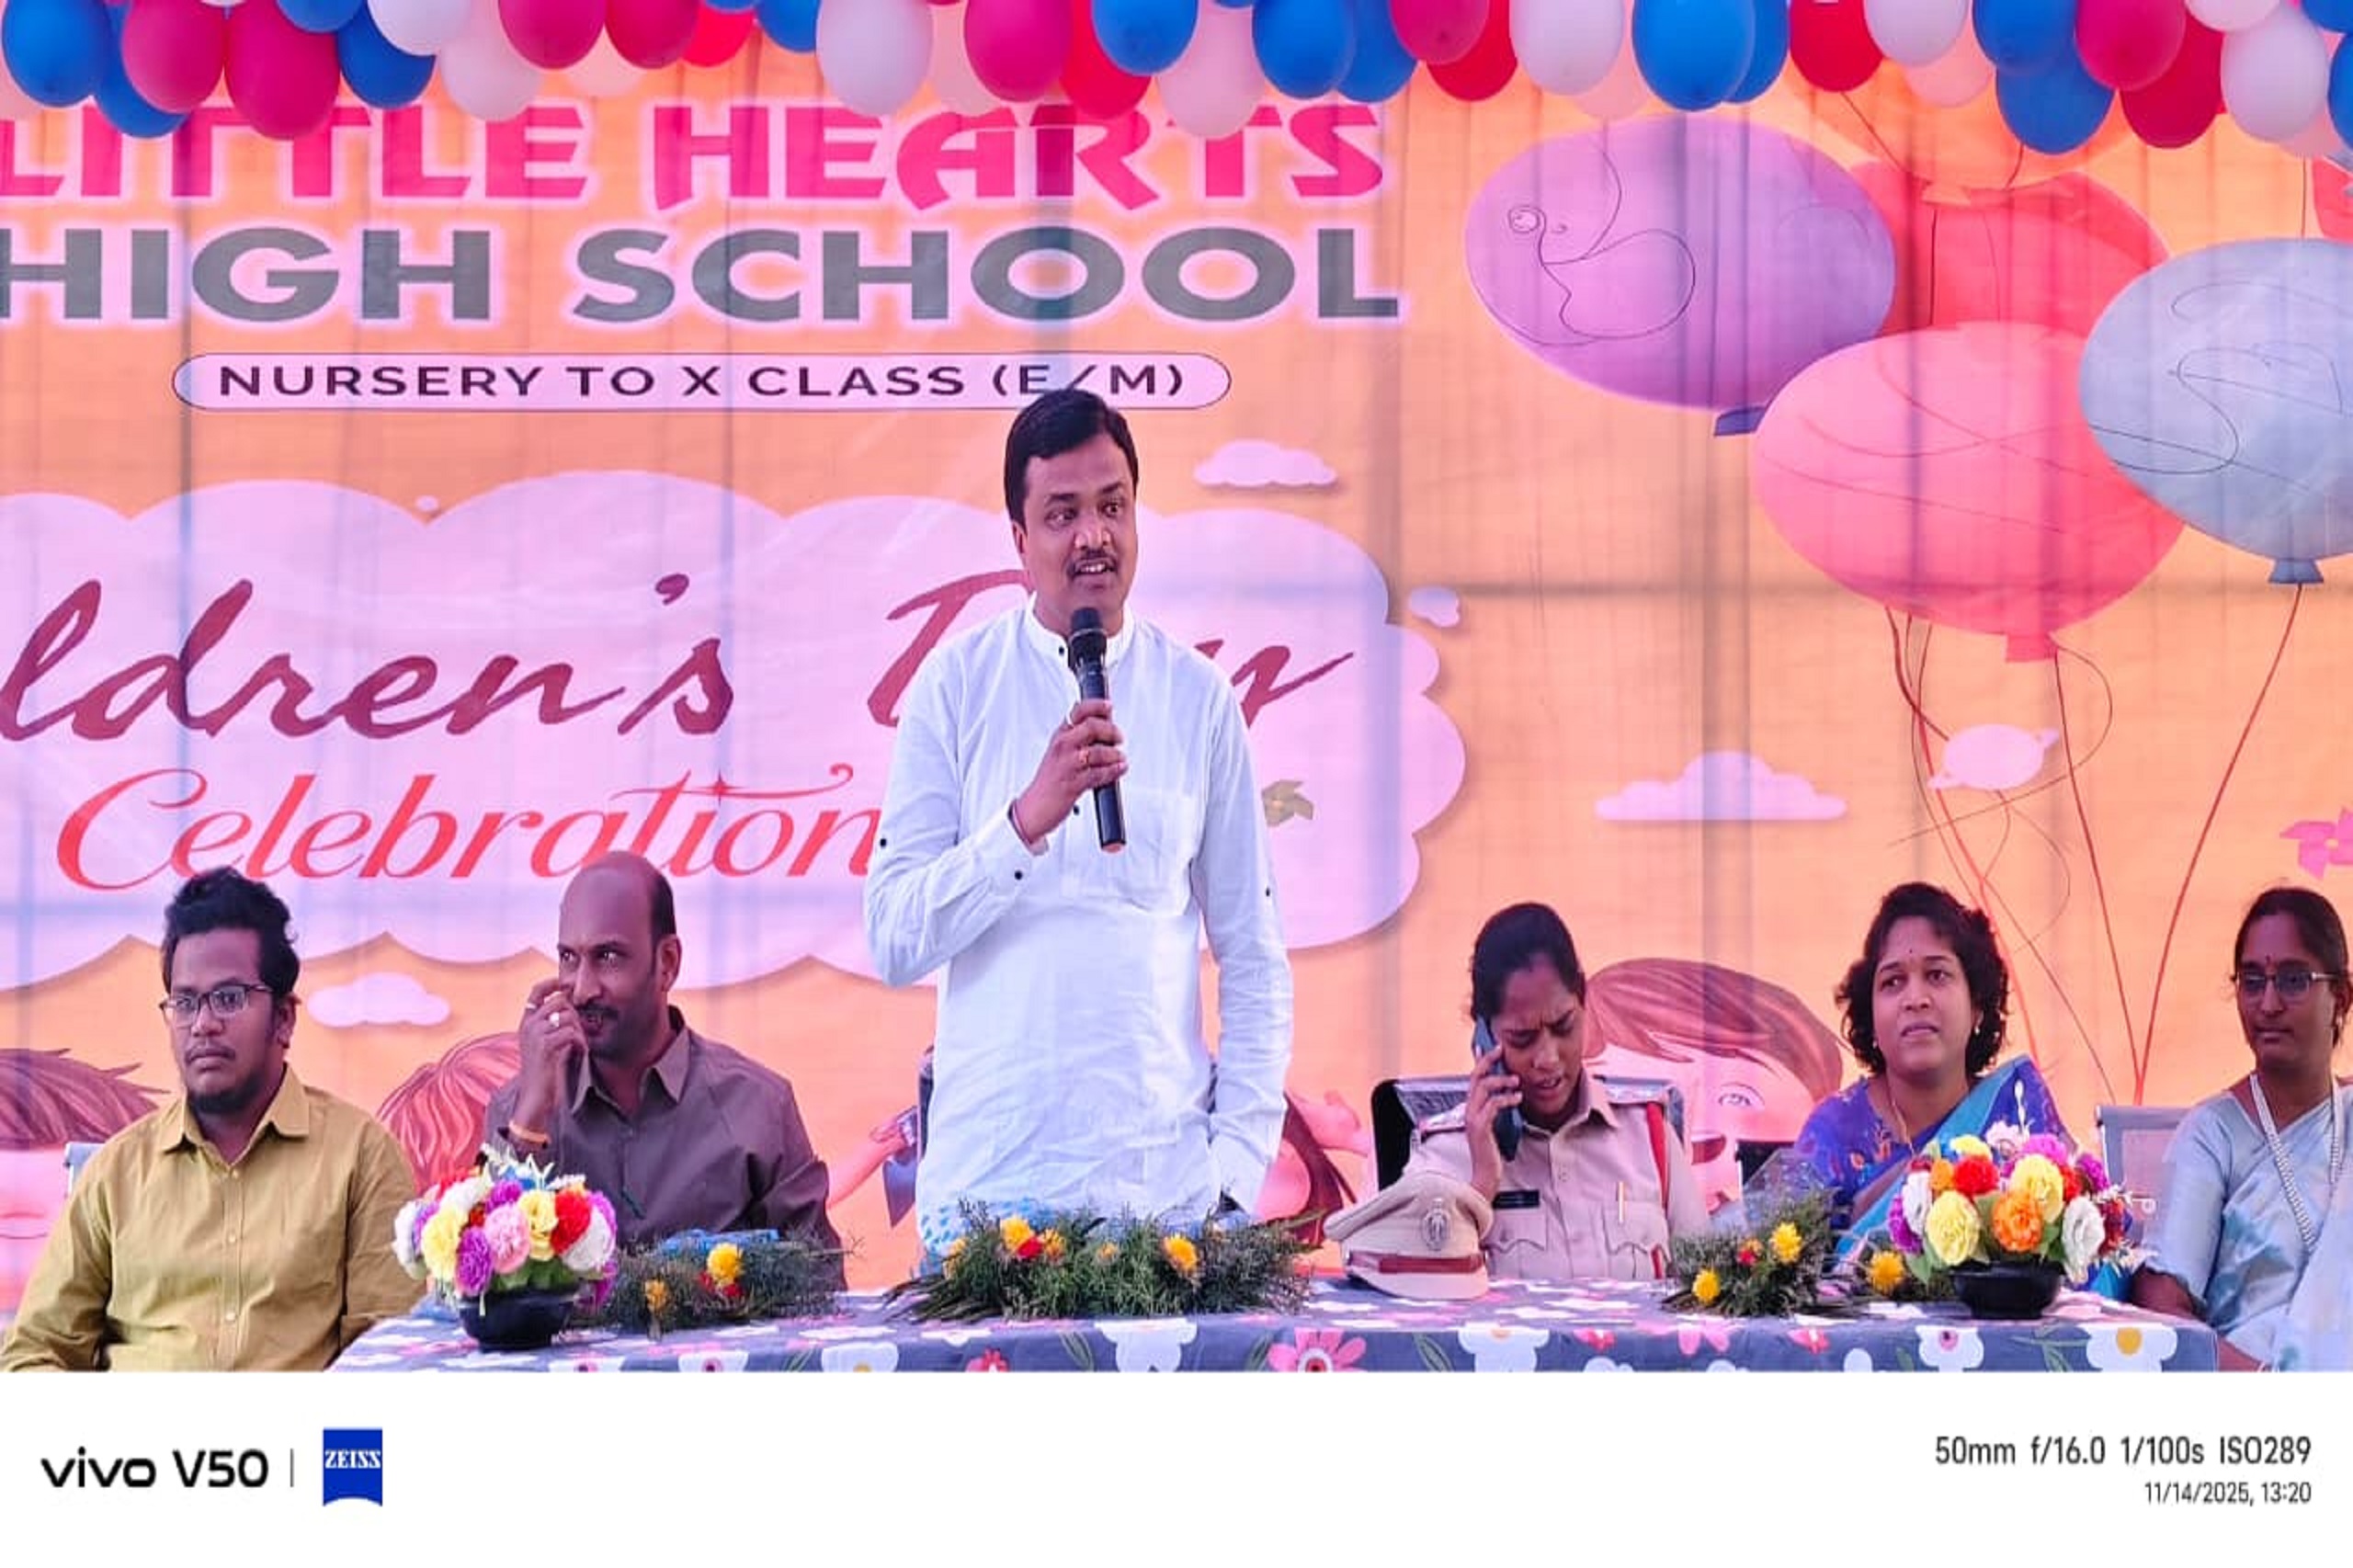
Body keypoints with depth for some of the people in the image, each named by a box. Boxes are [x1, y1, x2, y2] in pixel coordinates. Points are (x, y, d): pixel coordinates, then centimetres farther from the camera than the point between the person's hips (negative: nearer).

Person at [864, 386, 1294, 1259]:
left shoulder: (1198, 698, 6)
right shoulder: (957, 685, 2)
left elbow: (1254, 958, 7)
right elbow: (894, 943, -5)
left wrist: (1240, 1166, -1)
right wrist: (1028, 819, -18)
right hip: (988, 1178, -1)